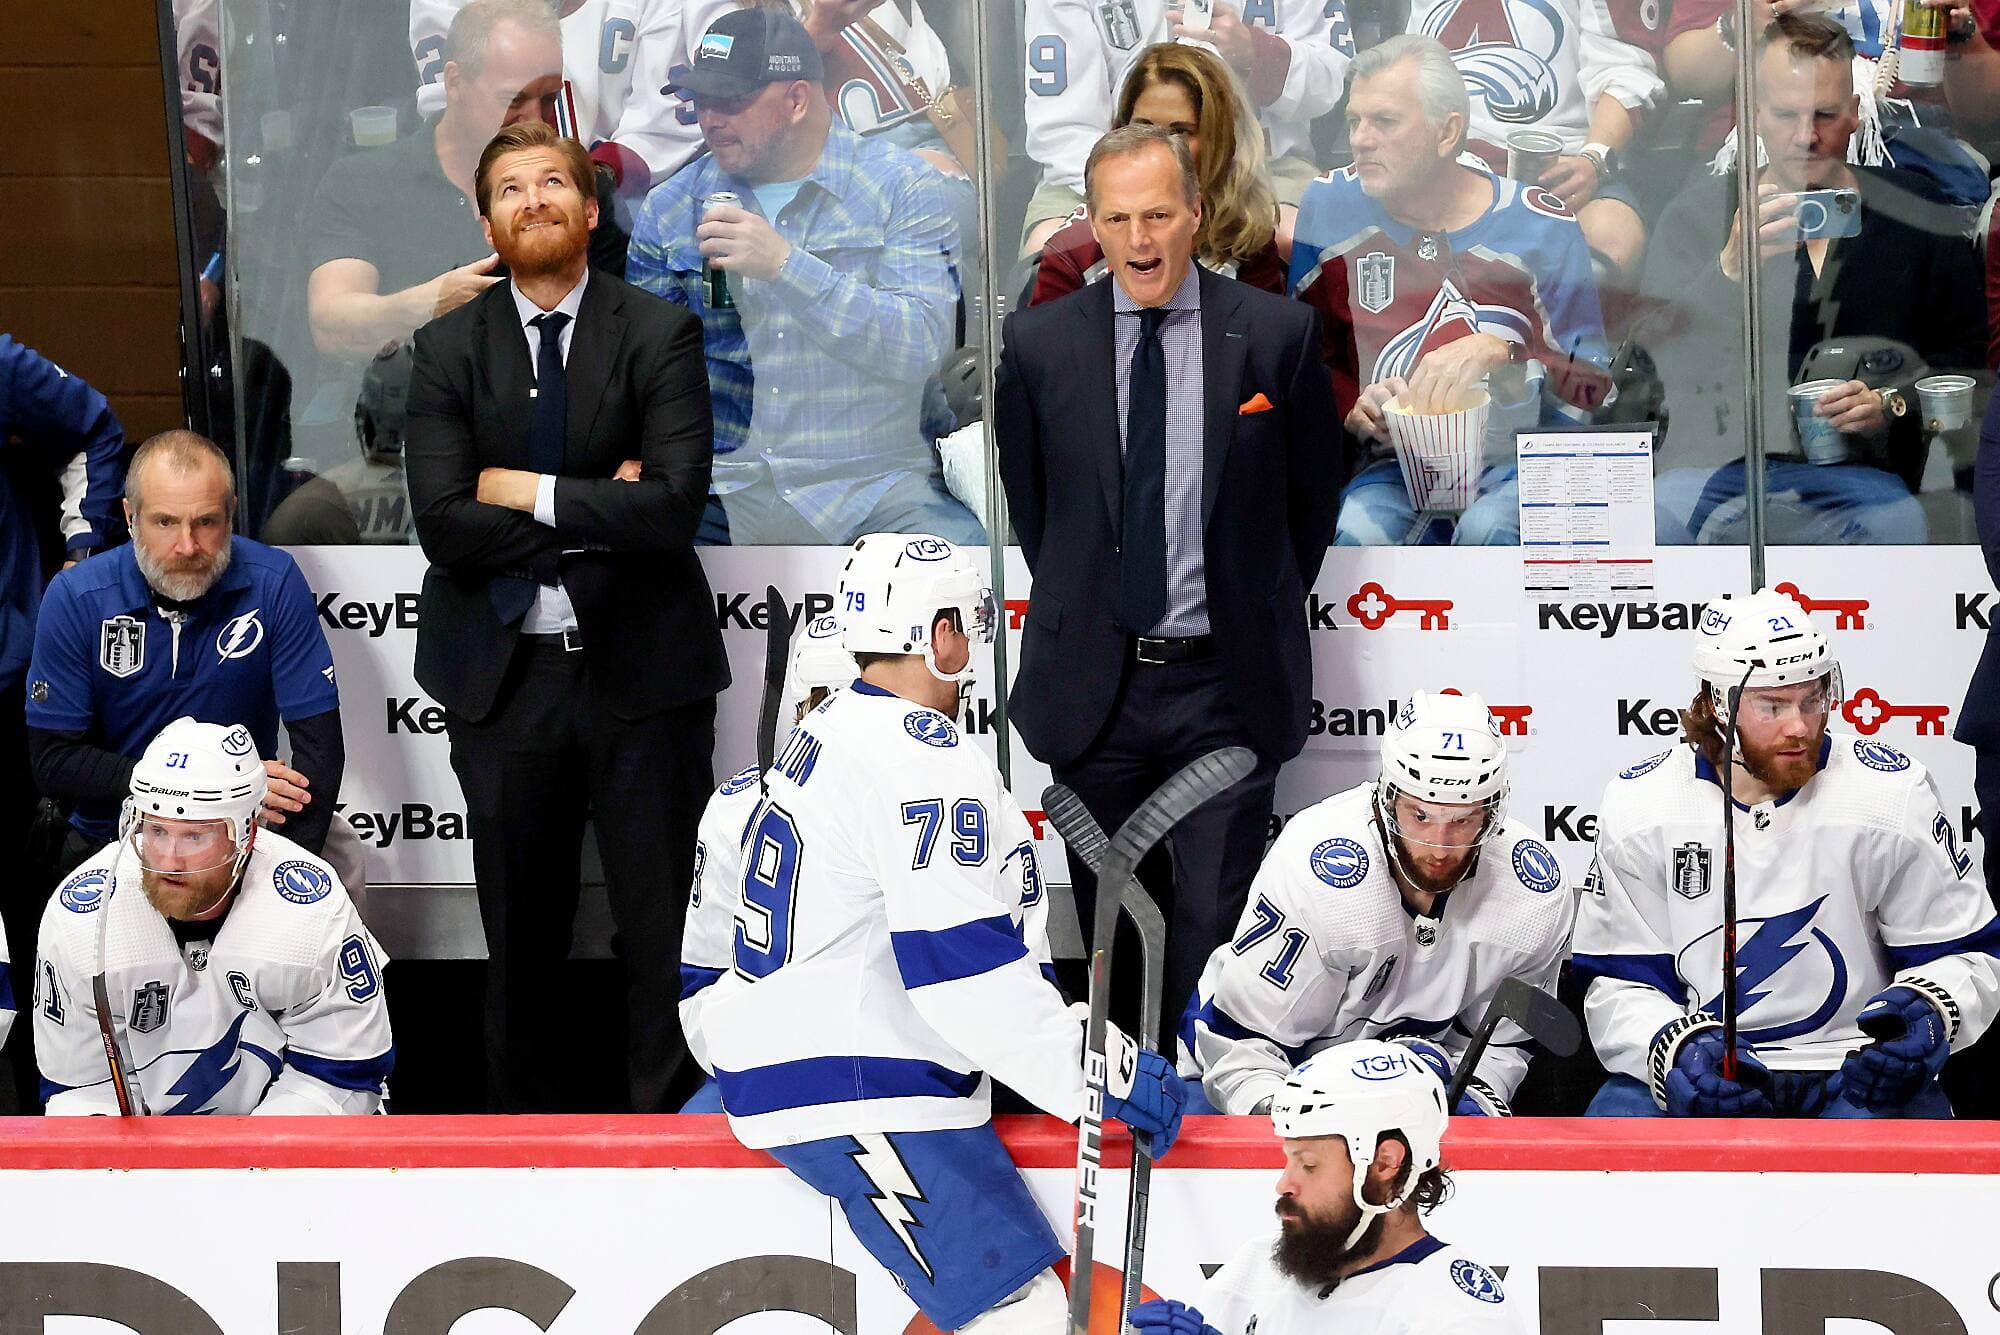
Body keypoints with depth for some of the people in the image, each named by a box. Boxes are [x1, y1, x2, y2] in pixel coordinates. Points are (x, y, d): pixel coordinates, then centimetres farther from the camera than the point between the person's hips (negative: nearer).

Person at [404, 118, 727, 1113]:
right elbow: (443, 525, -9)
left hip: (643, 669, -1)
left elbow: (676, 503, -15)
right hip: (503, 677, 2)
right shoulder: (449, 348, 2)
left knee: (662, 929, 4)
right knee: (520, 936, 12)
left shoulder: (660, 334, -2)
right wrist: (599, 515, -13)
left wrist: (529, 494, -13)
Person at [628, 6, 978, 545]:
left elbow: (922, 349, -11)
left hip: (874, 486, -2)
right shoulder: (670, 210, 11)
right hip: (722, 491, 2)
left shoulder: (904, 189, 1)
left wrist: (785, 264, -19)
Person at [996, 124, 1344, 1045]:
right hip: (1091, 682, 2)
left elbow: (1316, 485, 8)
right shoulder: (1039, 343, -1)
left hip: (1228, 686, -1)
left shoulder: (1277, 333, -4)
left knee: (1215, 925, 2)